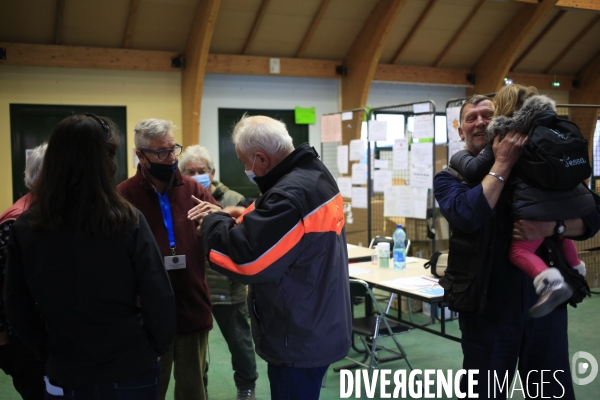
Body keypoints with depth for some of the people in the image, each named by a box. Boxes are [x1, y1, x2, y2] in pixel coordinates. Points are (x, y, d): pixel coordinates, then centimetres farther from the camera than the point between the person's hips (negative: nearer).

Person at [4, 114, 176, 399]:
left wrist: (52, 353, 13)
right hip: (131, 373, -1)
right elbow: (159, 301, -14)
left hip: (64, 377, 2)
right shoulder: (128, 222, -16)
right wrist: (154, 350, 3)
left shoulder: (25, 228, -7)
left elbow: (17, 310, 1)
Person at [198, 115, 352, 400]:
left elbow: (244, 258, -28)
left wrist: (213, 222, -10)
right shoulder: (316, 175, 4)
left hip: (299, 339, -10)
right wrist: (249, 218, 7)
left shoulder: (291, 195, -29)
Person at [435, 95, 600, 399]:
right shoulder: (450, 177, 0)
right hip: (488, 309, -2)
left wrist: (551, 227, -19)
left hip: (547, 302, 2)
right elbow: (467, 217, -22)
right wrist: (502, 165, -16)